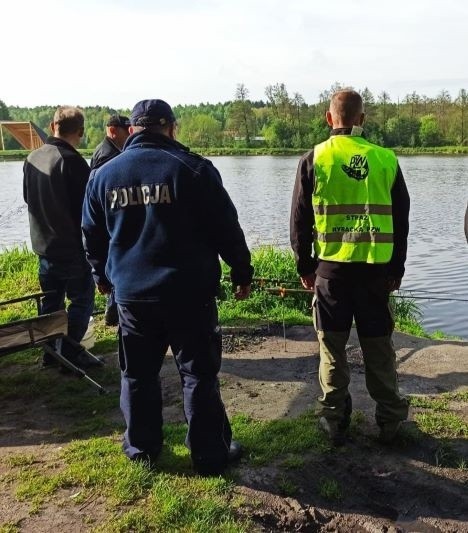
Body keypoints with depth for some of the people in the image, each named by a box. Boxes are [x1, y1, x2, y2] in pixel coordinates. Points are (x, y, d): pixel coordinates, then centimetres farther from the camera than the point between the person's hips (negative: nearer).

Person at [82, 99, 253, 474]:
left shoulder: (103, 175, 5)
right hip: (189, 293, -3)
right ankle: (210, 454, 16)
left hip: (131, 294, 3)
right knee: (199, 375, 7)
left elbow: (93, 235, 14)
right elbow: (226, 228, -6)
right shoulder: (193, 168, -6)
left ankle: (142, 447, 29)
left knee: (138, 374, 17)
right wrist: (242, 273, 5)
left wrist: (102, 275, 29)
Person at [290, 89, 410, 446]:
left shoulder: (315, 159, -2)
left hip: (331, 266, -1)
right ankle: (390, 420, 21)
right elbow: (401, 221, 7)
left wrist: (305, 267, 10)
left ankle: (335, 421, 16)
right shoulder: (386, 159, 3)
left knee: (333, 346, 9)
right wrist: (396, 269, 15)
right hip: (376, 267, 2)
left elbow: (300, 220, 0)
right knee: (378, 345, 12)